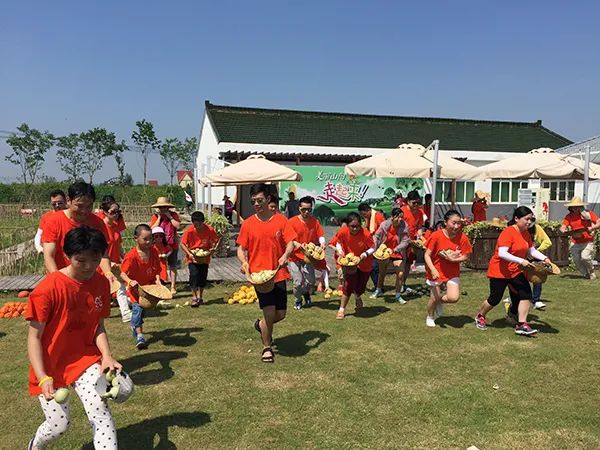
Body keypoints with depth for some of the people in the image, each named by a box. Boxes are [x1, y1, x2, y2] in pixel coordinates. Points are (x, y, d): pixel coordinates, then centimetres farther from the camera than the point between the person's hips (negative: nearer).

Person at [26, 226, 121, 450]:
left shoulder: (101, 283, -7)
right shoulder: (48, 289, -22)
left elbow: (98, 326, 2)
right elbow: (34, 337, -16)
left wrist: (107, 356, -14)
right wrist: (43, 378, -25)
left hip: (85, 358, 3)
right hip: (50, 364, -3)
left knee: (100, 411, -14)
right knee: (59, 425, 4)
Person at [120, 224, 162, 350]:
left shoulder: (153, 252, -7)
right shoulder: (131, 256, -23)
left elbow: (157, 268, 2)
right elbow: (123, 273, -19)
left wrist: (157, 279, -14)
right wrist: (130, 281, -37)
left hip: (149, 285, 5)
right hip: (135, 287, -5)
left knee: (142, 307, 18)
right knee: (137, 308, -19)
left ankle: (135, 326, 48)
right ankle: (139, 336, -18)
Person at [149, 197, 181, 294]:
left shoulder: (174, 215, 0)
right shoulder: (155, 216, 1)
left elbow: (178, 226, -14)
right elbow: (152, 229, -11)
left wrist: (169, 217, -14)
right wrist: (159, 217, -12)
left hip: (172, 245, 0)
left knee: (173, 266, 6)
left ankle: (173, 287, 13)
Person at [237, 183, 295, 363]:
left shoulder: (281, 220, 1)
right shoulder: (248, 224, 1)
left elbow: (290, 243, -1)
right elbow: (241, 249, 3)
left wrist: (285, 255, -22)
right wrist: (244, 262, -17)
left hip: (279, 273, 2)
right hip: (258, 273, -2)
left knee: (280, 314, 8)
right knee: (269, 310, -10)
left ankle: (261, 324, 41)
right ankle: (267, 348, 10)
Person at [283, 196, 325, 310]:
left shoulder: (315, 221, -3)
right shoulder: (291, 222, -14)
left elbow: (320, 235, 2)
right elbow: (290, 242, -17)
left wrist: (322, 243, -20)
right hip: (294, 257, -3)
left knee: (311, 281, 0)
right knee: (298, 282, -6)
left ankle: (306, 293, 37)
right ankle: (298, 300, 26)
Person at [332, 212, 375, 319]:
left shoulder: (366, 234, -27)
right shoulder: (343, 232, -21)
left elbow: (373, 248, -15)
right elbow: (338, 242, -1)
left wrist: (365, 254, -32)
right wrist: (340, 250, -19)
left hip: (364, 263, 0)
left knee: (361, 287, 10)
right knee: (348, 285, -11)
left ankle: (358, 298, 48)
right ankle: (342, 309, 5)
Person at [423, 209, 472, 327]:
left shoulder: (462, 238, -13)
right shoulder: (436, 235, -19)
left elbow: (465, 256, -5)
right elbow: (427, 255, -15)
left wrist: (452, 259, -21)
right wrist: (433, 270, -27)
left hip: (453, 273, 2)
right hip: (436, 272, -2)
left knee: (454, 298, -13)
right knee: (434, 298, 6)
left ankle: (440, 301, 24)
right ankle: (430, 317, 38)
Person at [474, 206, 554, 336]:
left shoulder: (526, 234, 4)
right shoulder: (508, 232, -22)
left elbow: (532, 251, 13)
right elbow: (502, 253, -31)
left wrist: (544, 258, -4)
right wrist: (521, 261, -34)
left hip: (516, 271, 7)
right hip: (499, 271, -7)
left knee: (526, 294, -9)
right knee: (495, 299, 3)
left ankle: (521, 325, -4)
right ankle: (480, 316, 29)